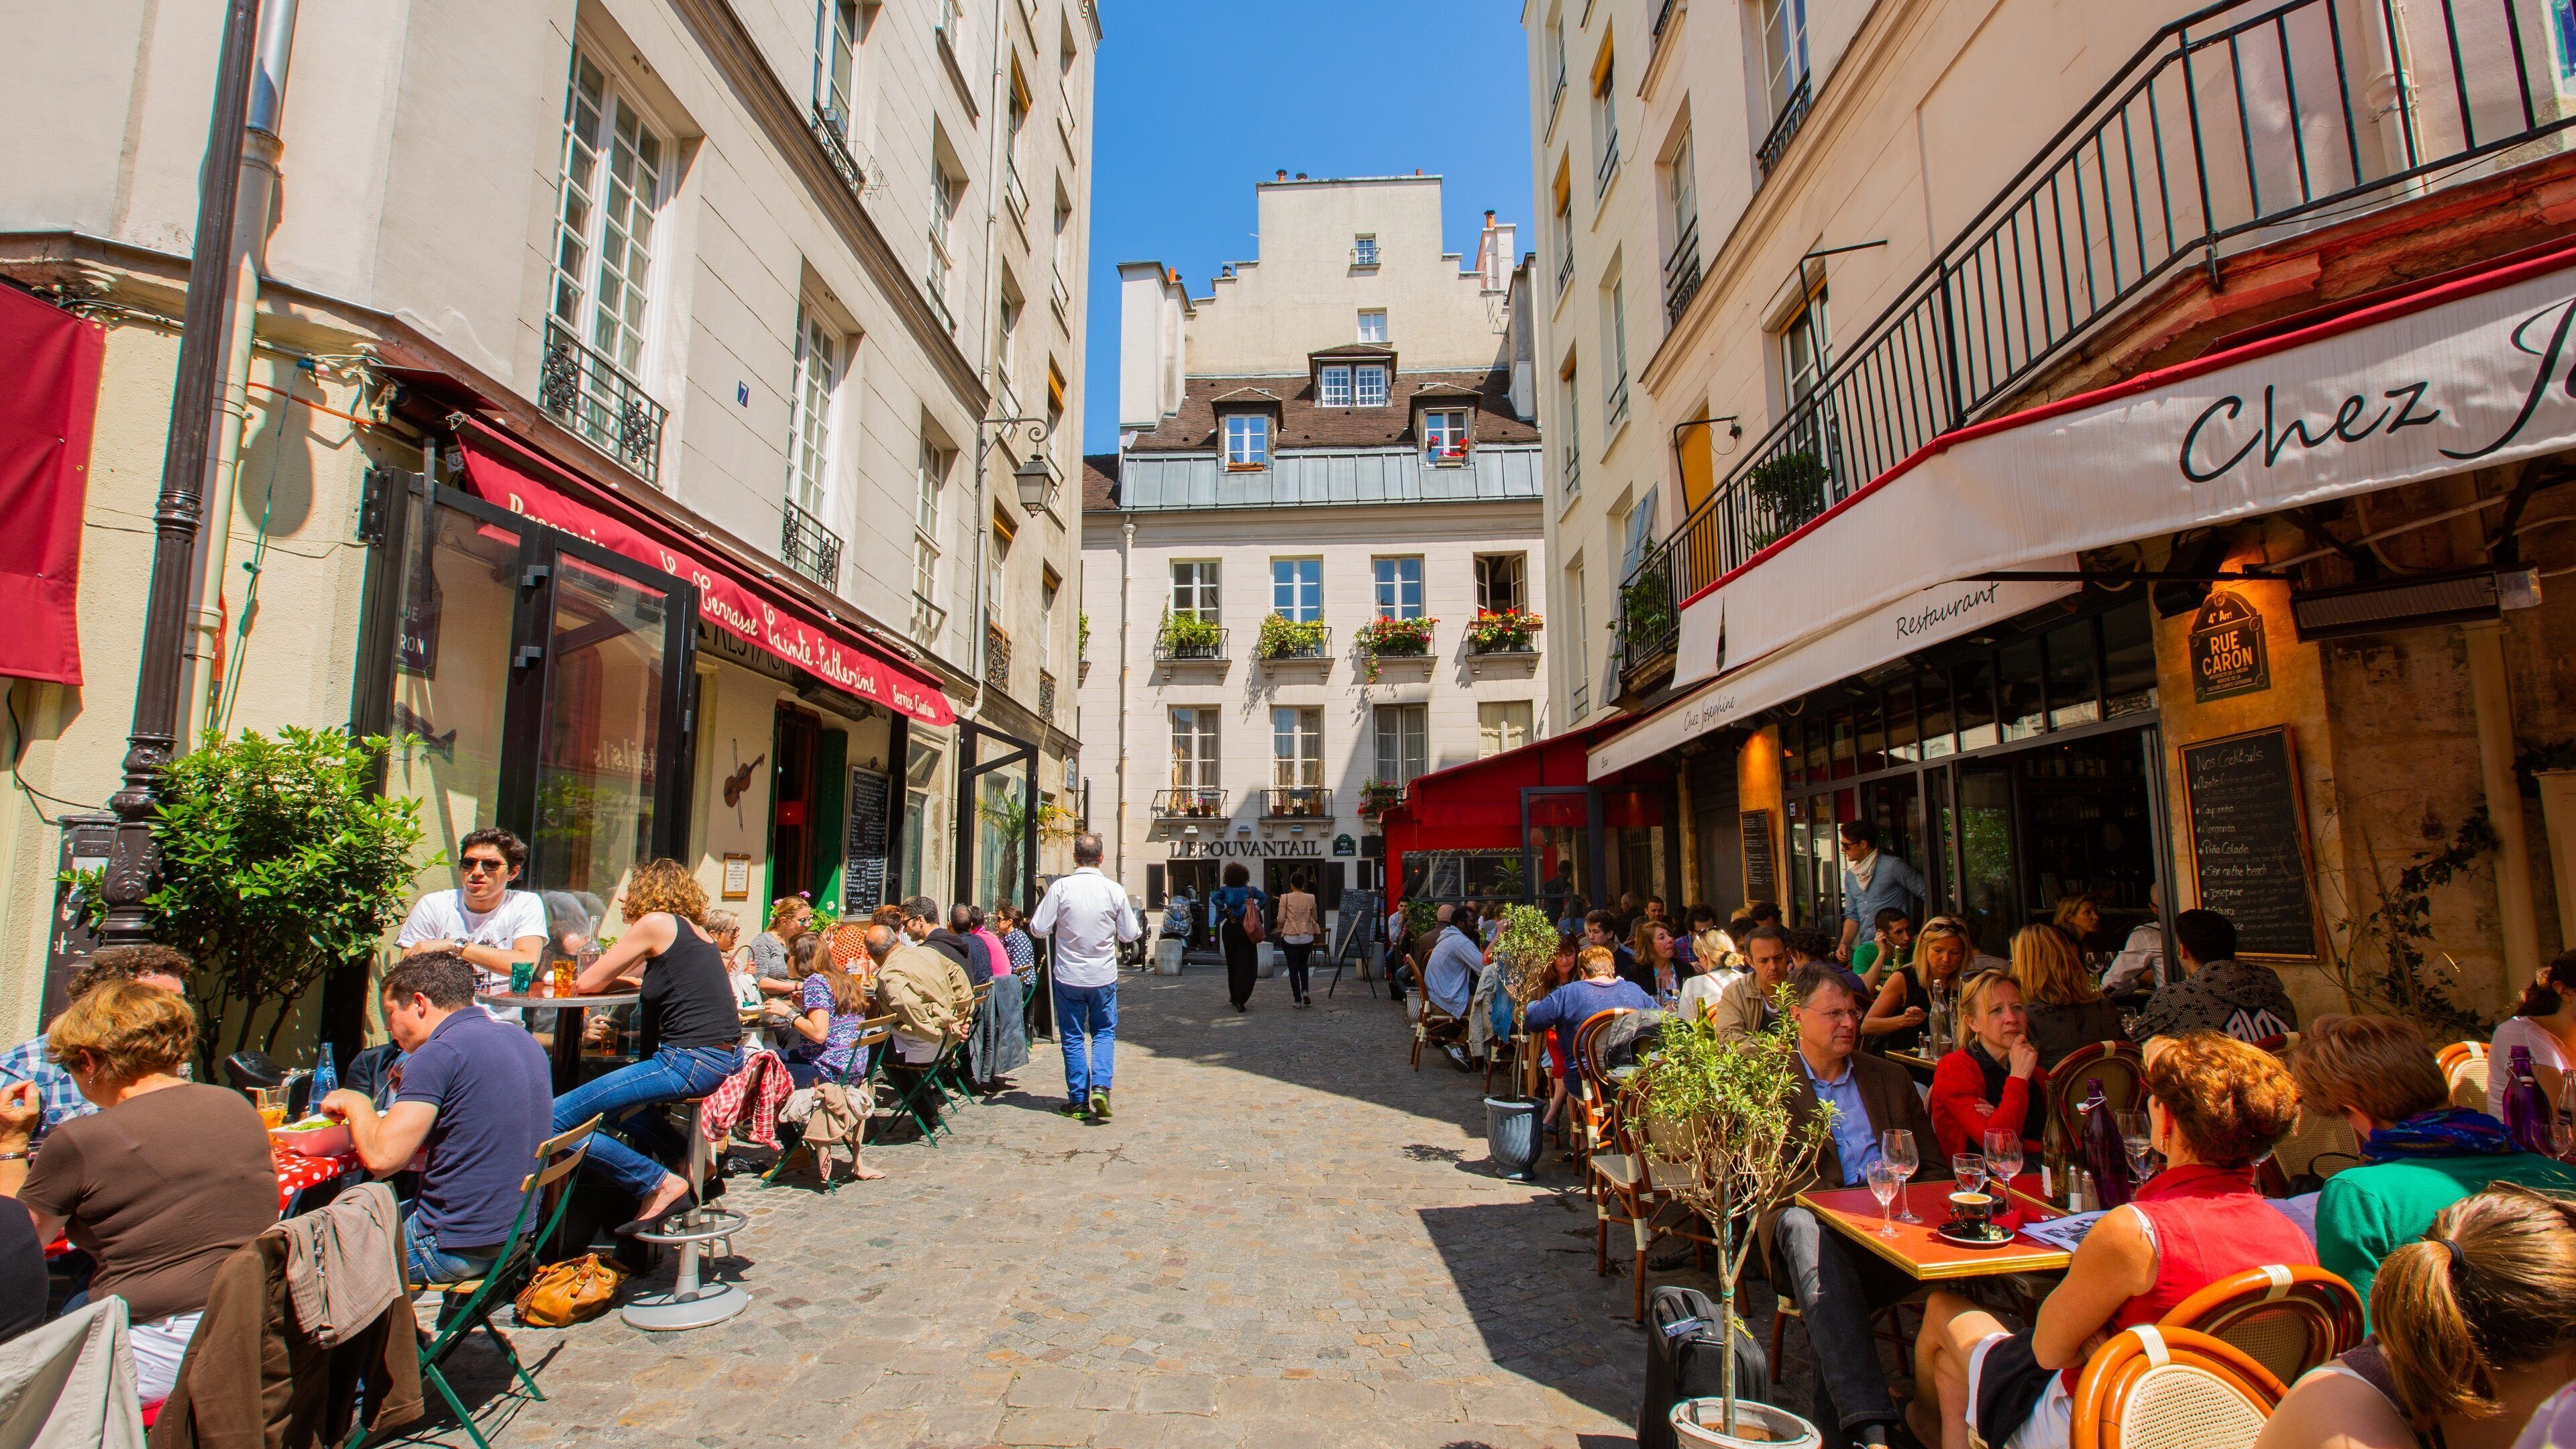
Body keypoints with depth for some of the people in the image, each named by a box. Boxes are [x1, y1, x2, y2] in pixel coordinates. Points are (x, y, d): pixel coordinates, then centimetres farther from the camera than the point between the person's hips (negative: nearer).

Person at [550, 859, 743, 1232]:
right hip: (726, 1059, 10)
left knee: (552, 1120, -8)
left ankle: (659, 1184, -6)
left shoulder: (655, 922, -4)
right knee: (606, 1097, 31)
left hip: (691, 1061, -10)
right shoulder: (695, 930, 20)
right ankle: (688, 1157, 20)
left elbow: (586, 983, 0)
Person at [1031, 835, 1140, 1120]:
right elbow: (1129, 934, 1)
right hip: (1104, 977, 1)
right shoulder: (1114, 890, -7)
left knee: (1072, 1037, 11)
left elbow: (1039, 928, -9)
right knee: (1104, 1032, 16)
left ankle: (1078, 1100, 16)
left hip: (1068, 976, -1)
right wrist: (1140, 928, 23)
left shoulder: (1060, 887, -12)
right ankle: (1101, 1086, -3)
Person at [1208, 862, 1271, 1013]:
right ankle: (1241, 1000, -14)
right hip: (1246, 931, -1)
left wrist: (1226, 910, -10)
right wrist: (1256, 909, -2)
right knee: (1246, 965, -2)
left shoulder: (1225, 890, -1)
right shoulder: (1250, 890, 1)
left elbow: (1214, 897, -17)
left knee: (1232, 964, 15)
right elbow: (1264, 897, -7)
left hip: (1229, 929, 1)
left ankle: (1235, 997, 25)